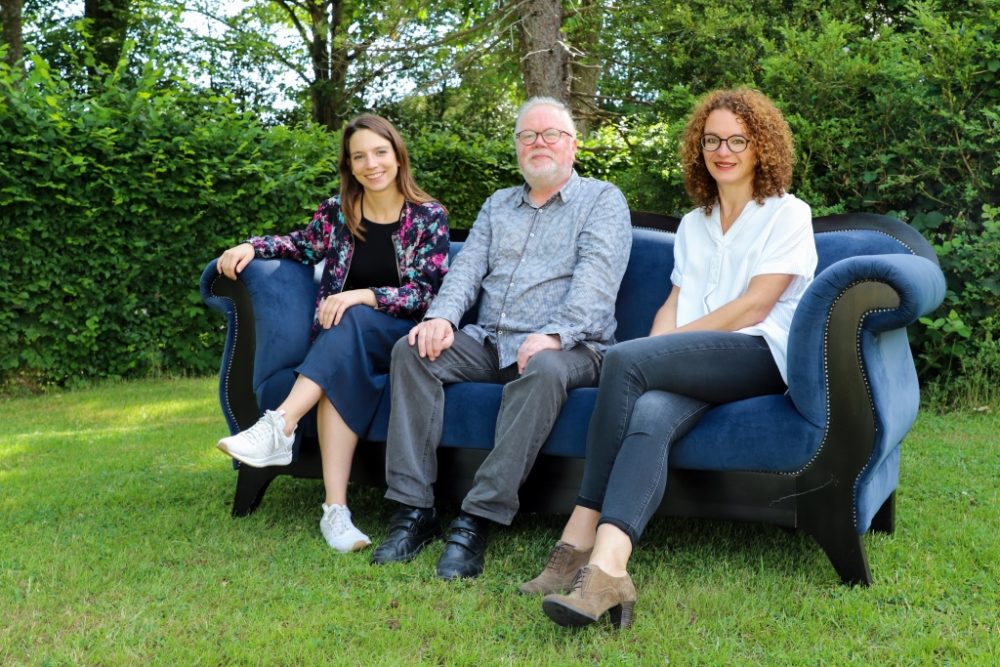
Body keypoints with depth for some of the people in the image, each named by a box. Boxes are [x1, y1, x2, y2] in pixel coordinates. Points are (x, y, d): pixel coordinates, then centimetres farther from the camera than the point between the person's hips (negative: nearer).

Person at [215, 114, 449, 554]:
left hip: (403, 339, -2)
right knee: (343, 371, -35)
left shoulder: (429, 217, -2)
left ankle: (279, 427, -46)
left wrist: (364, 296, -24)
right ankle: (336, 509, -44)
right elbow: (304, 245, 23)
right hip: (343, 338, 2)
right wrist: (253, 246, 2)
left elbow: (427, 292, -9)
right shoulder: (338, 211, 6)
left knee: (353, 322, -36)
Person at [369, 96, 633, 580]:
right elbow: (468, 267, 10)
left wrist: (553, 334, -27)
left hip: (568, 346, -5)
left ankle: (477, 521, -35)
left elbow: (597, 277, -10)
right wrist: (442, 315, -12)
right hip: (488, 341, 5)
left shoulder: (602, 200, 6)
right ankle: (413, 509, -22)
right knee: (413, 350, -19)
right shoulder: (498, 204, 23)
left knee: (544, 370, -38)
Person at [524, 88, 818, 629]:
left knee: (624, 359, -31)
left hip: (758, 356, -5)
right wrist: (655, 352, -3)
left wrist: (669, 342, -9)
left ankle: (581, 538, -33)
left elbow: (755, 305, -5)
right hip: (695, 365, 5)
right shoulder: (692, 225, 28)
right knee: (648, 414, -33)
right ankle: (606, 571, -49)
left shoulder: (787, 214, 8)